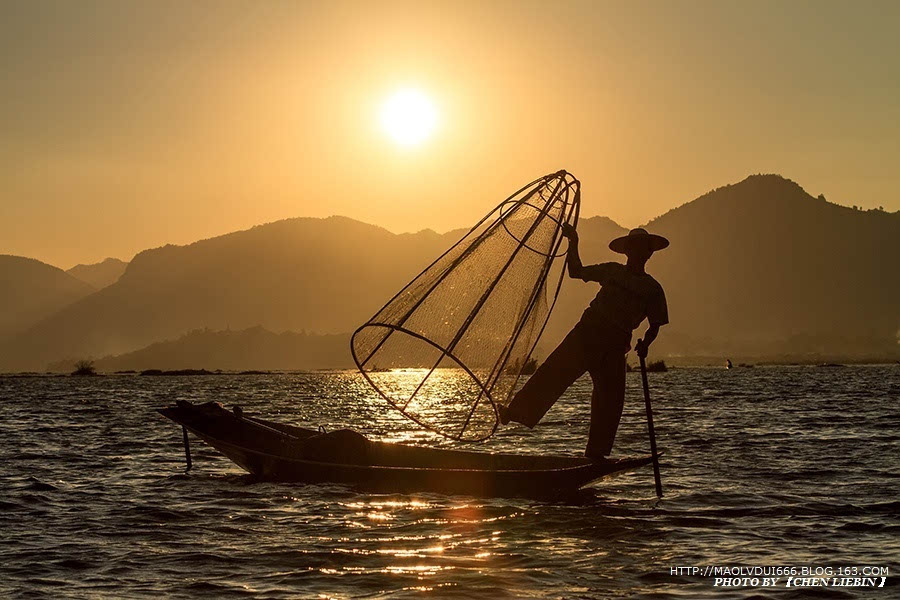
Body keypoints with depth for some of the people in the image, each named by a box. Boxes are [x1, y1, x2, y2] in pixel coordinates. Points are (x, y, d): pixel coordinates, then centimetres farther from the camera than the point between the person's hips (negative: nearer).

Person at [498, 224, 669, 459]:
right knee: (554, 371, -15)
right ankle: (515, 413, -19)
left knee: (610, 400, -2)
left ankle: (595, 455, 7)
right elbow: (576, 271, 17)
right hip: (587, 331, 0)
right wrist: (573, 243, 6)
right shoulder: (611, 271, 14)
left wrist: (644, 344, -8)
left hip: (614, 346, 0)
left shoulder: (653, 289, 11)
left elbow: (655, 325, 11)